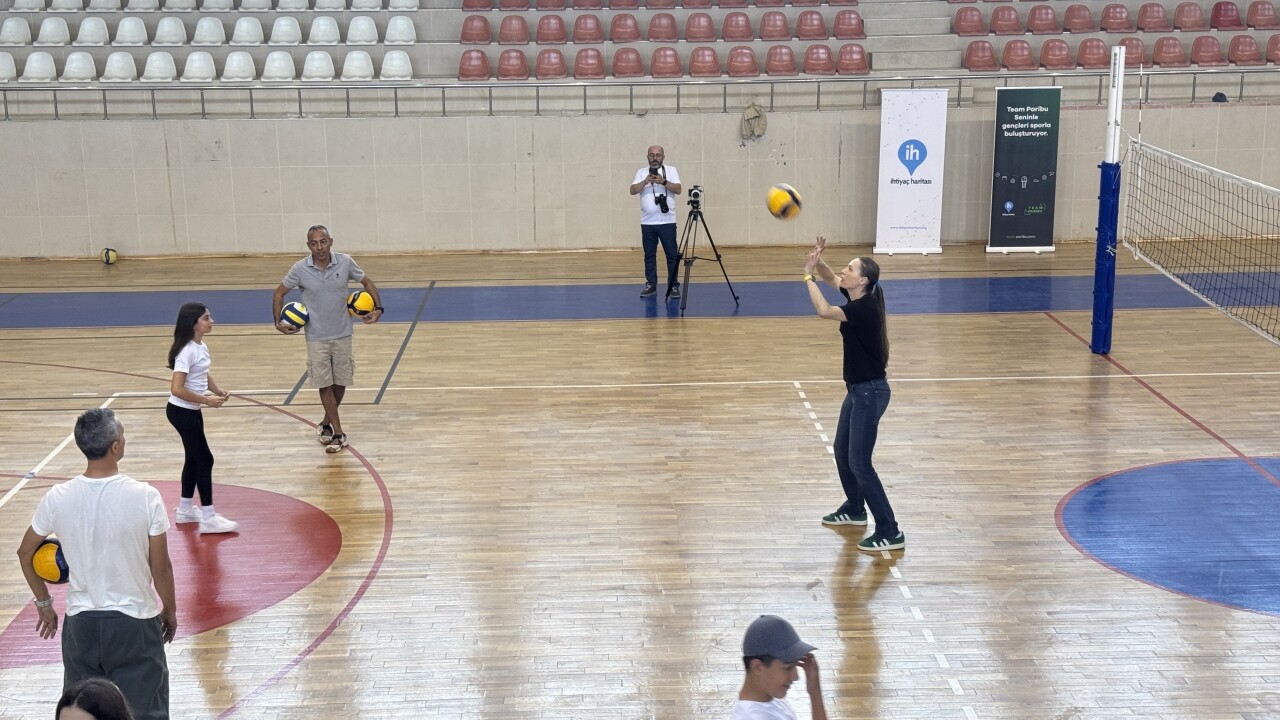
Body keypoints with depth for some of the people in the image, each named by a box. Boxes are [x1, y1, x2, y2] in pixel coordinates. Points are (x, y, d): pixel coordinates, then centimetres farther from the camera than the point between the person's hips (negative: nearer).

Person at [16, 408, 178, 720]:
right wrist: (170, 610, 8)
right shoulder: (145, 496, -17)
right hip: (135, 623, -3)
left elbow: (25, 554, 5)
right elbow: (160, 567, -8)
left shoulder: (57, 498, -9)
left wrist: (44, 604, 20)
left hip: (81, 623, 3)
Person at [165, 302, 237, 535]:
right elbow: (177, 389, -29)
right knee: (204, 459, -5)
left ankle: (185, 509, 31)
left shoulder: (201, 346, 5)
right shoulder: (187, 351, -24)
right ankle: (208, 518, 1)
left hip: (192, 411, 9)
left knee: (194, 458, 17)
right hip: (182, 412, -9)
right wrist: (206, 400, -23)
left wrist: (217, 390, 4)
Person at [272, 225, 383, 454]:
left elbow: (367, 282, 5)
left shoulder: (345, 262, -10)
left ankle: (327, 422, 34)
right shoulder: (300, 269, -12)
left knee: (341, 383, 11)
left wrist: (378, 308, -6)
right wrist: (278, 322, -8)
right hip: (316, 338, -1)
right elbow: (280, 293, 2)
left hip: (342, 335, 2)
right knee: (325, 385, 2)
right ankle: (338, 433, 10)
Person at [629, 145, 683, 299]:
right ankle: (651, 285, 16)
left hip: (667, 222, -2)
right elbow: (633, 190, -2)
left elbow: (678, 189, -8)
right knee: (649, 256, 8)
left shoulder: (671, 170, 3)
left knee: (672, 255, 0)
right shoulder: (641, 172, 9)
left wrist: (664, 181, -21)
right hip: (647, 222, 2)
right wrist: (645, 182, -17)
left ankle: (673, 286, 5)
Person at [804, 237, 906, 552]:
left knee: (859, 463, -7)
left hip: (870, 392, -10)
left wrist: (808, 275, -24)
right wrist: (817, 259, -8)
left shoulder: (865, 307, -24)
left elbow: (824, 311, -34)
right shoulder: (857, 296, 2)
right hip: (858, 389, 10)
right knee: (842, 451, 22)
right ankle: (855, 509, 43)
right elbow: (831, 278, 13)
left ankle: (890, 532, -1)